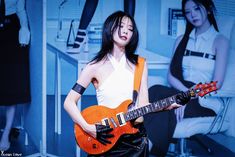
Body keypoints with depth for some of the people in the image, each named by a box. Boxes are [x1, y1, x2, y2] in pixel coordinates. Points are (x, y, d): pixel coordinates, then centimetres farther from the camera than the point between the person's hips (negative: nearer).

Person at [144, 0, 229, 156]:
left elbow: (216, 84, -9)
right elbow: (171, 75, 7)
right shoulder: (181, 40, 16)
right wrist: (185, 92, -13)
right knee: (155, 92, -32)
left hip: (205, 102, -4)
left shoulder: (220, 41, 1)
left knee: (156, 92, -33)